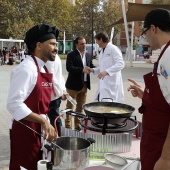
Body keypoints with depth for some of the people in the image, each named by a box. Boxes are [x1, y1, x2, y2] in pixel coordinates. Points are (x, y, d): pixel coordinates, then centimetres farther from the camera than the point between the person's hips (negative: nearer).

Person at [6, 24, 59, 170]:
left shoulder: (45, 69, 9)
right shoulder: (26, 69, -19)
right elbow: (14, 104, -26)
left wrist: (47, 125, 12)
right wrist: (43, 121, -27)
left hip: (40, 130, 9)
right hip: (24, 131, -8)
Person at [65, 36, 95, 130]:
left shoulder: (88, 55, 12)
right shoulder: (71, 55, -9)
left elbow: (91, 66, 14)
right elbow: (69, 67, -20)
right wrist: (82, 70, -26)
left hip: (84, 85, 7)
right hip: (73, 85, -6)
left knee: (80, 106, 15)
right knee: (70, 106, 3)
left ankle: (77, 125, 27)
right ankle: (68, 125, 10)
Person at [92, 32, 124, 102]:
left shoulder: (113, 49, -9)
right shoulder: (102, 51, 17)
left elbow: (120, 64, -20)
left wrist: (106, 72, -28)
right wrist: (93, 70, 8)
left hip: (111, 84, -8)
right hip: (103, 84, 8)